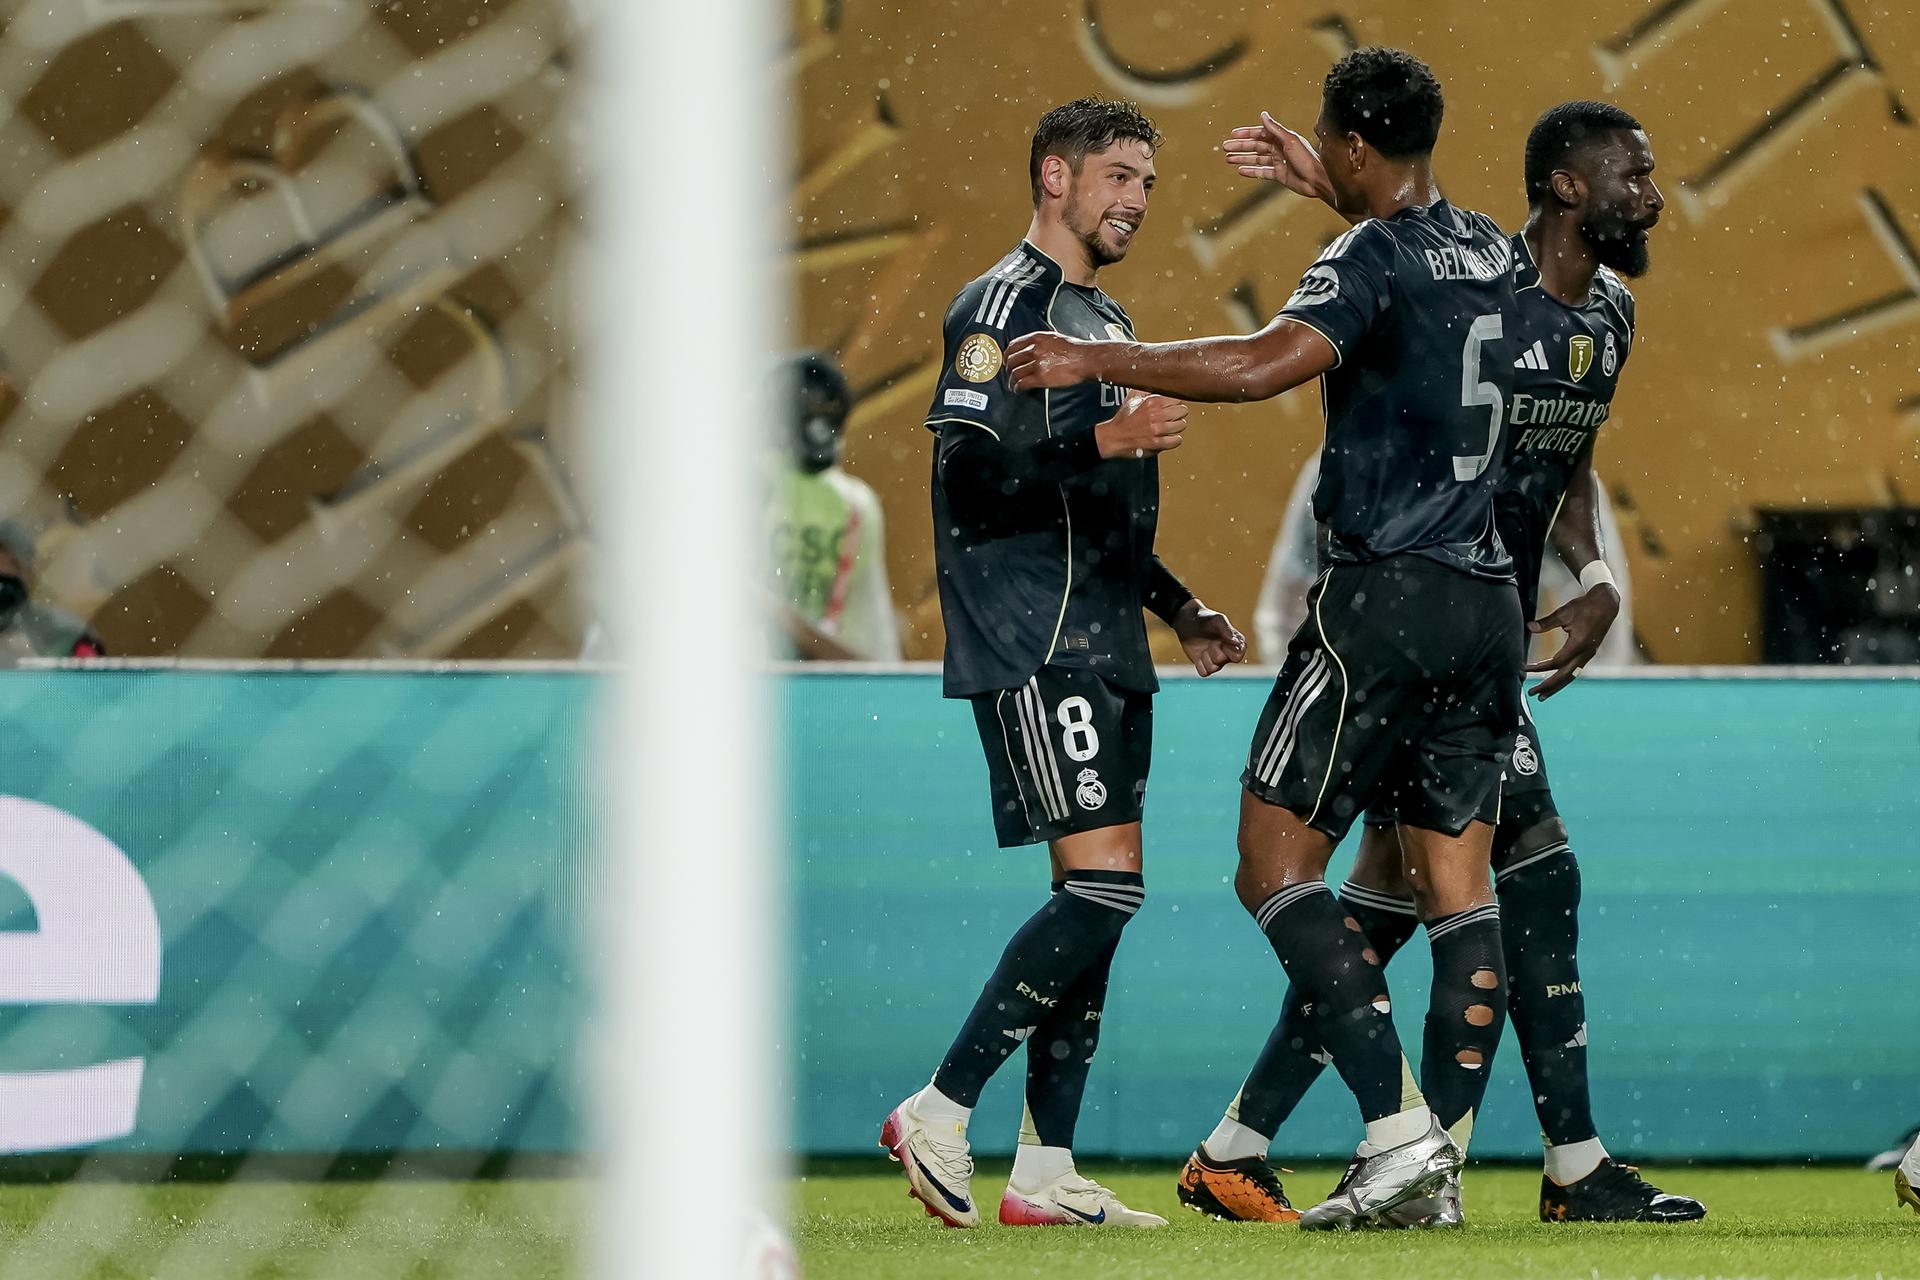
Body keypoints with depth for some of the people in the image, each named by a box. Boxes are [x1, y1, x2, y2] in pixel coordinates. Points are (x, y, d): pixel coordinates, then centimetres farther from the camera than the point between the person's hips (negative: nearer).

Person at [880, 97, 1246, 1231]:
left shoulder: (1105, 320, 22)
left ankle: (1047, 1172, 6)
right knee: (1104, 885, -16)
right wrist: (1102, 440, -26)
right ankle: (940, 1114, -10)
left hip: (1103, 651, 10)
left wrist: (1181, 608, 23)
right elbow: (968, 478, -17)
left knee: (1097, 899, 5)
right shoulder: (1005, 305, -7)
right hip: (1034, 651, -10)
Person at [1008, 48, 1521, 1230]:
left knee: (1277, 860, -3)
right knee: (1459, 885, 7)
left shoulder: (1375, 257, -11)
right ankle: (1440, 1157, 3)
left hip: (1386, 594, -8)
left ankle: (1398, 1127, -14)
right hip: (1489, 599, 8)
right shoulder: (1496, 256, 12)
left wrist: (1097, 363, -21)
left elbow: (1267, 365, -28)